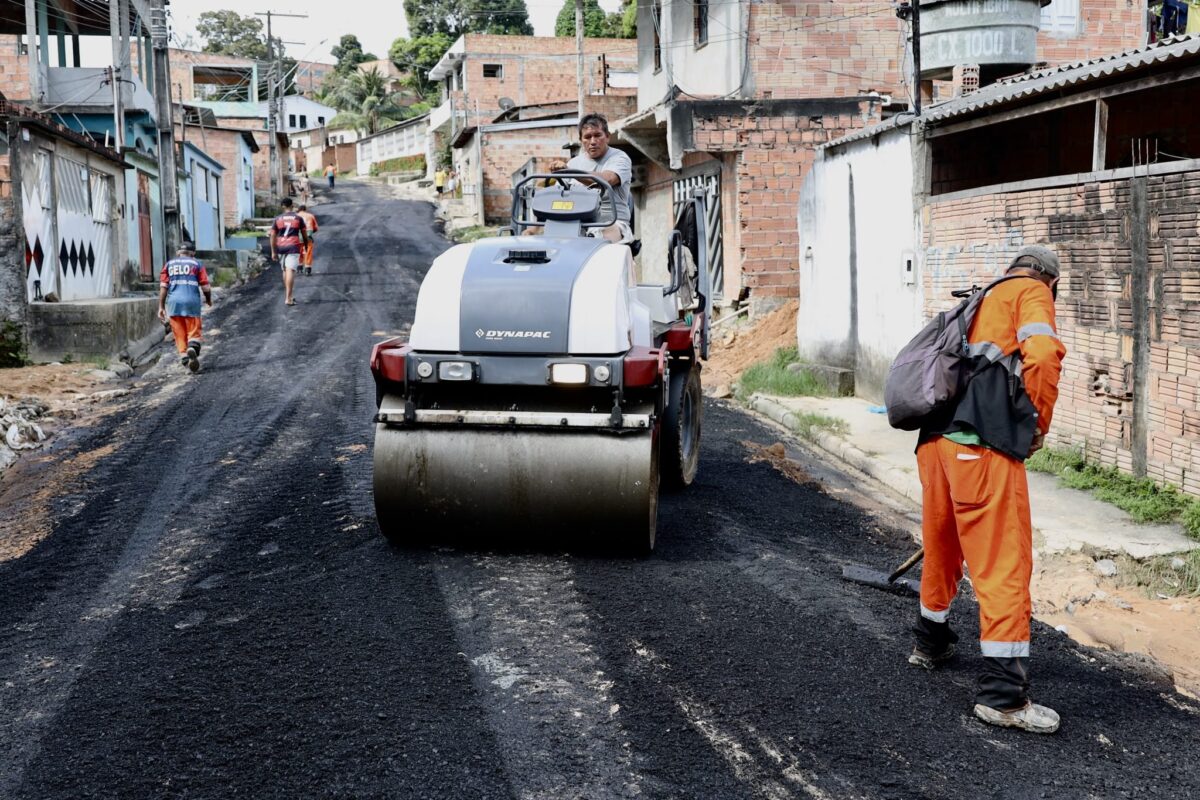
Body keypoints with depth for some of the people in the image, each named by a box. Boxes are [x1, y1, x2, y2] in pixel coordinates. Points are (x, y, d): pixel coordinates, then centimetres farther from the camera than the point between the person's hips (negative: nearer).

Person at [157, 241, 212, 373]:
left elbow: (163, 287, 5)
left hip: (173, 302, 2)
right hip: (192, 301, -2)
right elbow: (206, 288, 1)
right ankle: (192, 348, -25)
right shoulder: (197, 264, 7)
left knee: (179, 335, 10)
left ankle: (184, 358, 3)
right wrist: (209, 300, 20)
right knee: (194, 333, 3)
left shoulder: (169, 264, 14)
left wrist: (161, 307, 7)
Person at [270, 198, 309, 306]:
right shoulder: (298, 218, 3)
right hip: (293, 247, -3)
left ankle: (288, 296, 27)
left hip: (281, 247, 3)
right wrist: (306, 245, 23)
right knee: (290, 271, -11)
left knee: (285, 271, 18)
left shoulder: (277, 219, 7)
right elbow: (304, 234, 7)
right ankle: (288, 298, -21)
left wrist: (273, 252, 8)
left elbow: (273, 236, 5)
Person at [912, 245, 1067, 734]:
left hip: (935, 438, 8)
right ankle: (1003, 693, -8)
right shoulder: (1032, 293, 7)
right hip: (983, 446, -8)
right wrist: (1039, 424, -2)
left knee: (942, 548, 25)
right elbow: (1043, 353, -13)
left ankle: (931, 641, 44)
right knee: (1005, 564, -6)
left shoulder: (981, 303, 29)